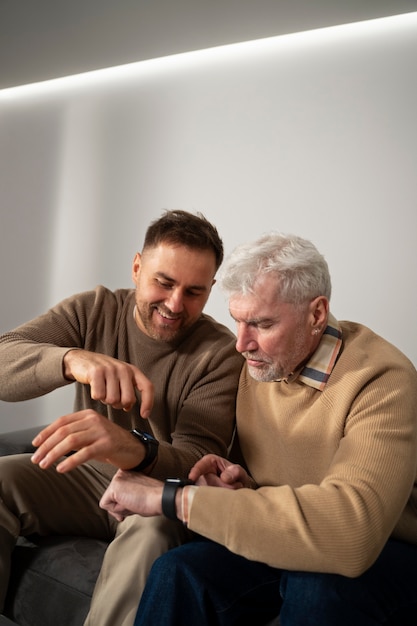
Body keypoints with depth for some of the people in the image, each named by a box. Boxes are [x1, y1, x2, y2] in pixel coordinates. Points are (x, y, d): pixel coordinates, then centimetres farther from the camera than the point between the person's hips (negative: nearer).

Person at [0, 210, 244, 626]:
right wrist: (73, 359, -41)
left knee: (154, 529, -35)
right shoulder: (93, 311, -6)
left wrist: (137, 450, -46)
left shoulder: (221, 353, -15)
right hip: (85, 479, 3)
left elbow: (198, 461, -22)